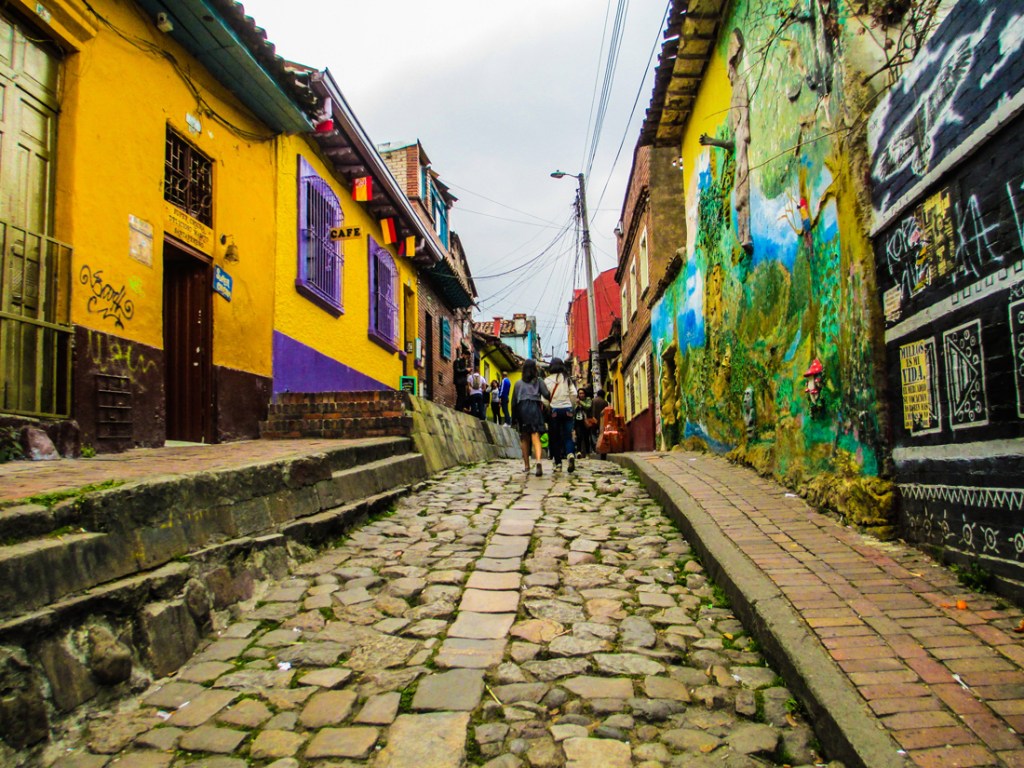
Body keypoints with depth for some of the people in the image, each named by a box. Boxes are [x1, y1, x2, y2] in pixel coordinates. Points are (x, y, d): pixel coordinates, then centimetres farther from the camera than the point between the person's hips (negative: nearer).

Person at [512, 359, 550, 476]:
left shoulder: (518, 383, 15)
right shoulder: (539, 381, 12)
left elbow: (513, 401, 12)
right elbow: (546, 395, -3)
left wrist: (514, 418, 16)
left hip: (521, 409, 1)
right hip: (535, 408, -1)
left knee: (524, 439, 11)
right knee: (535, 437, -10)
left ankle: (527, 466, 15)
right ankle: (538, 461, -32)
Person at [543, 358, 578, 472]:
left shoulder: (547, 380, -2)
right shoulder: (567, 379, 5)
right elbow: (574, 394, 0)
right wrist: (572, 406, 14)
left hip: (554, 411, -2)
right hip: (567, 410, 2)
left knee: (554, 438, 6)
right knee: (567, 436, 3)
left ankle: (558, 463, 5)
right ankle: (570, 454, -24)